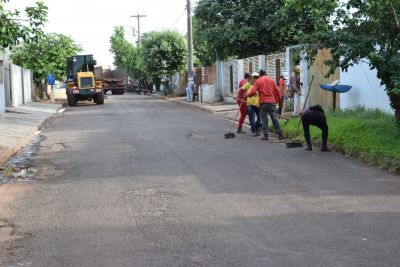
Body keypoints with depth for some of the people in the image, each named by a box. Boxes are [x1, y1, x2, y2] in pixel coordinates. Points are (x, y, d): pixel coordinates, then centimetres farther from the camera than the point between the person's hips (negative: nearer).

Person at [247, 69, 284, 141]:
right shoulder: (271, 80, 10)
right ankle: (280, 135, 5)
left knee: (264, 119, 4)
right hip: (272, 102, 2)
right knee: (275, 118, 6)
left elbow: (253, 92, -7)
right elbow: (277, 90, 7)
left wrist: (247, 95, 10)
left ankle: (265, 136, 0)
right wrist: (278, 99, 18)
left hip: (263, 102, -2)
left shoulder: (258, 81, 3)